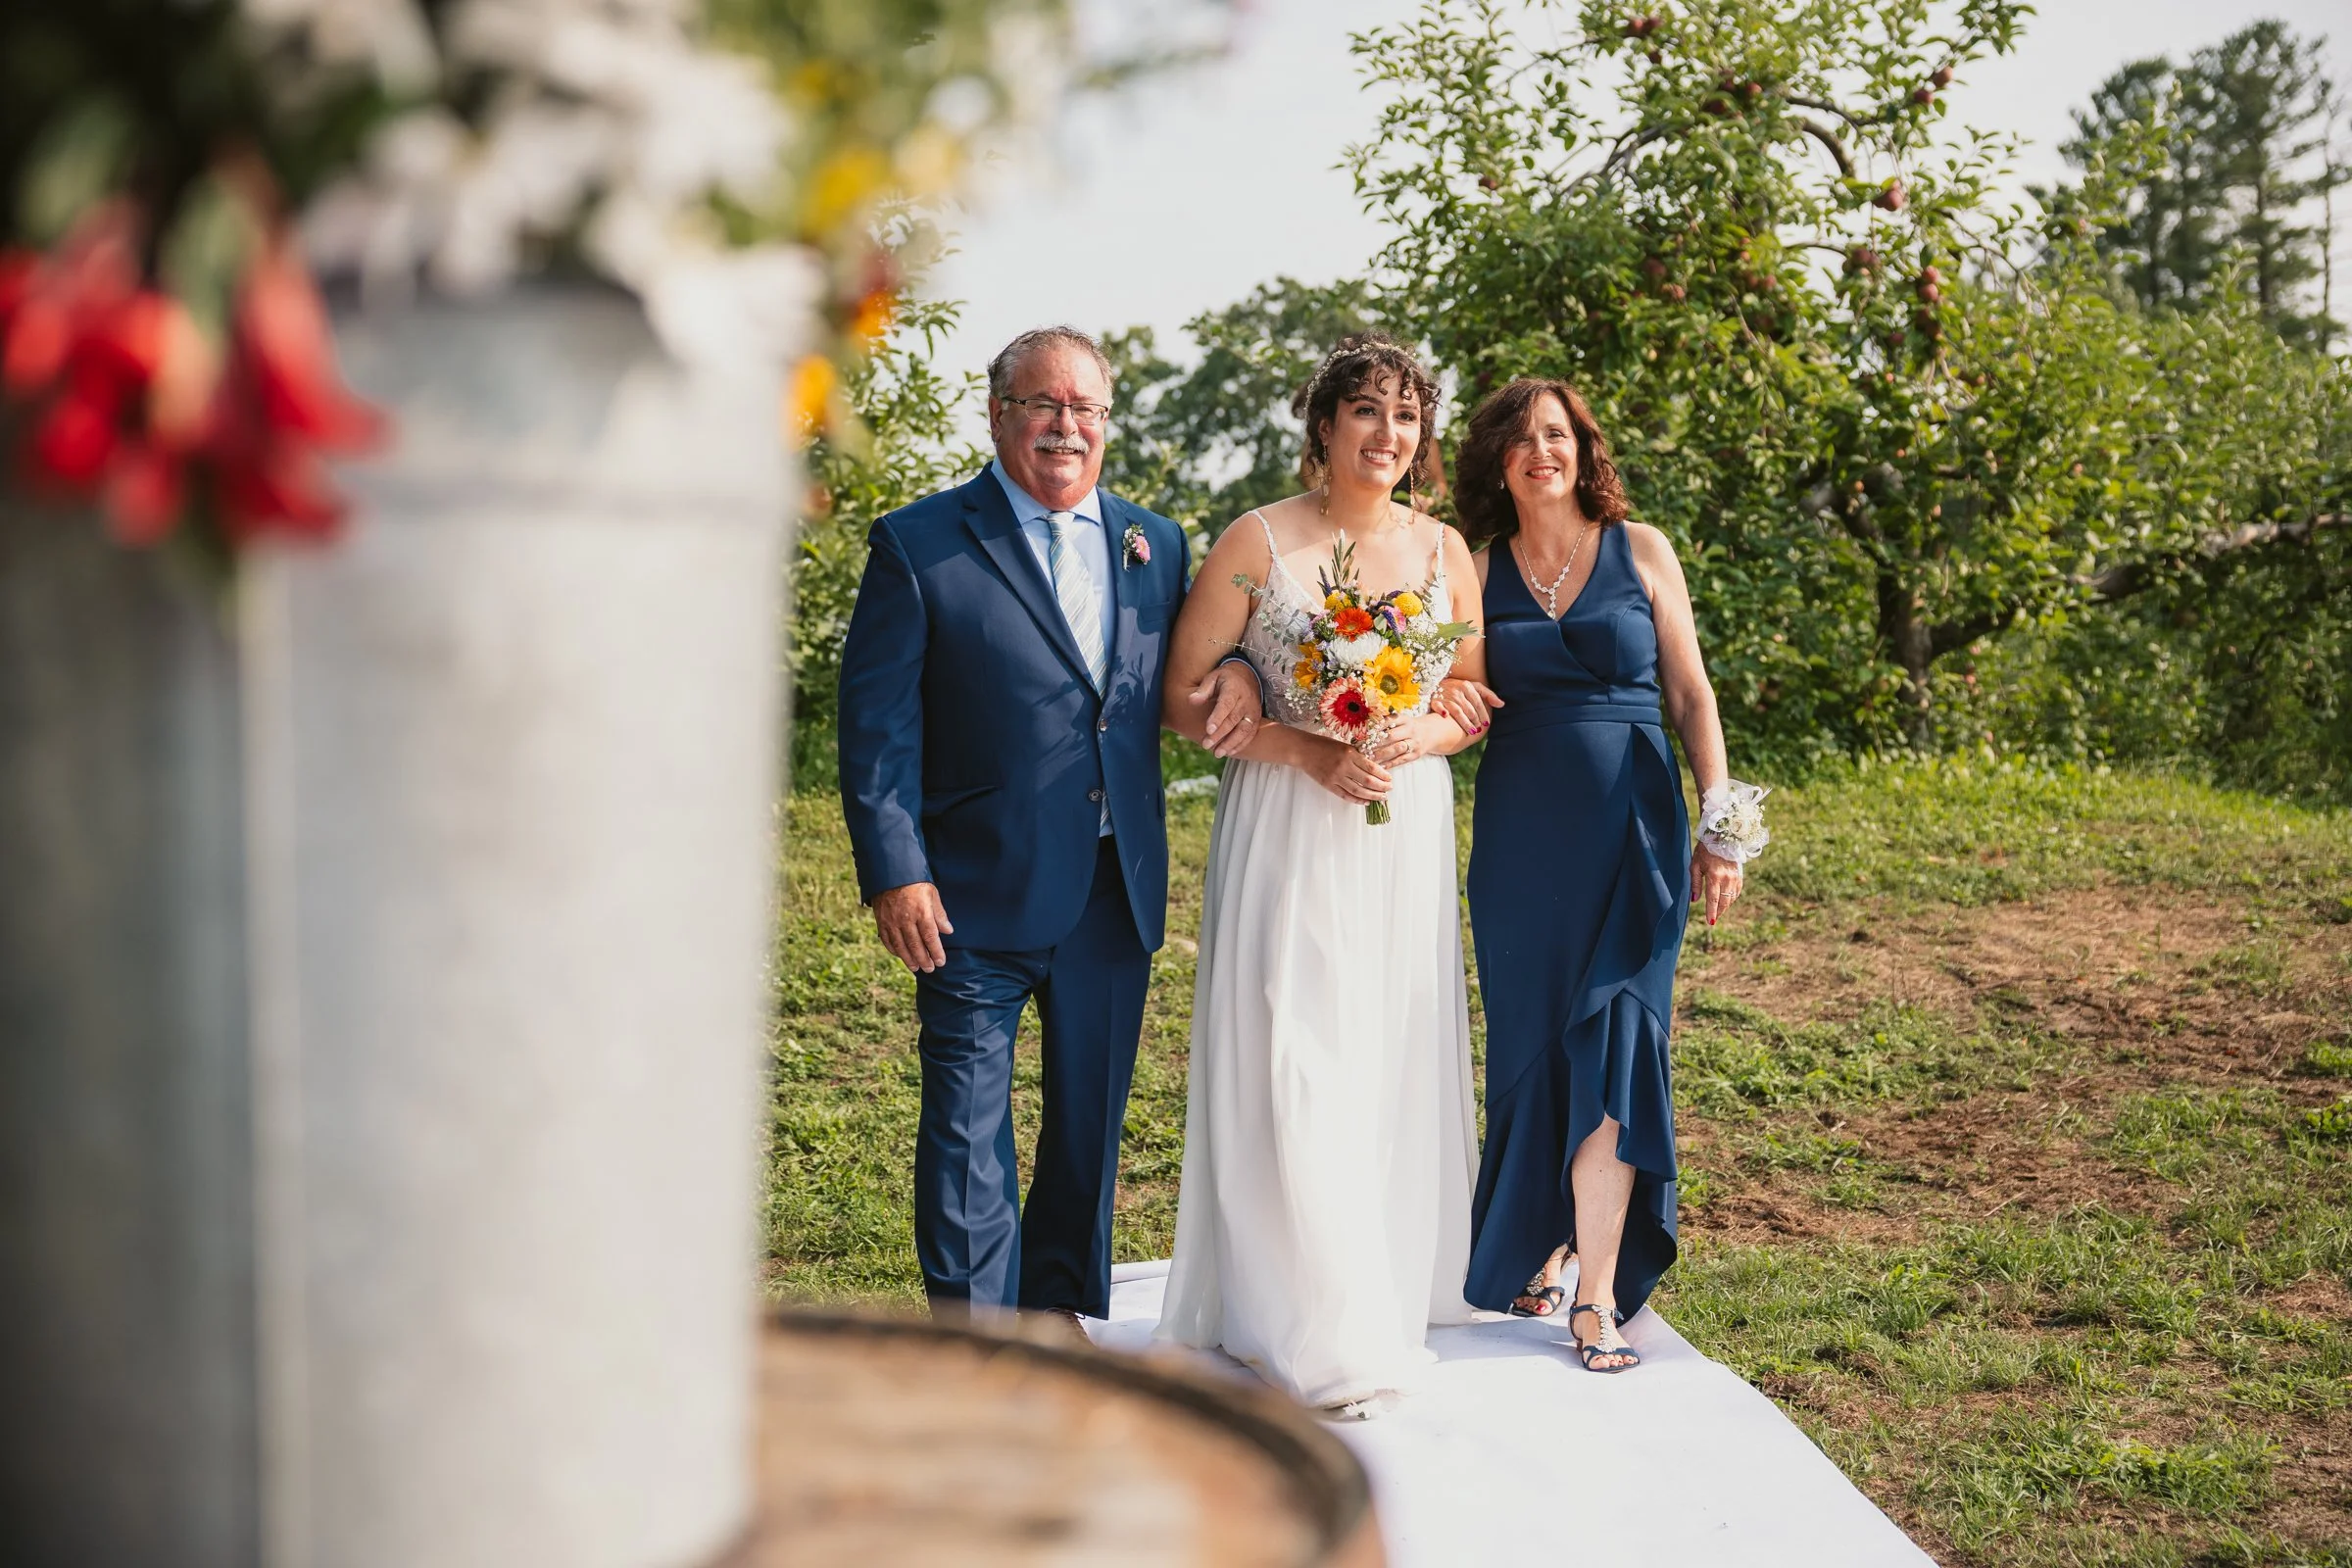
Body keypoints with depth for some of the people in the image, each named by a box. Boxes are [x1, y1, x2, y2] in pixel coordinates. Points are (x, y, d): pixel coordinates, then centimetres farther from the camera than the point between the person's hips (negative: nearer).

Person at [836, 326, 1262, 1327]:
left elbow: (1178, 682, 20)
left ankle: (1058, 1313, 31)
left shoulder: (1155, 543, 10)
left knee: (1091, 1119, 15)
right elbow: (876, 721, -7)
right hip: (979, 895, -5)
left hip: (1117, 894, 5)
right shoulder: (919, 545, -4)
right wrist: (895, 873, -14)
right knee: (968, 1122, -1)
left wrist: (1236, 670, -5)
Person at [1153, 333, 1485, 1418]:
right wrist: (1307, 748, -16)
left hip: (1406, 829, 4)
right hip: (1286, 829, -3)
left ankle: (1393, 1290, 24)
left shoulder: (1444, 549, 7)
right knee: (1291, 1062, -5)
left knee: (1396, 1056, 8)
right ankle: (1313, 1332, 4)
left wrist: (1415, 741, -10)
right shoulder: (1257, 543, -4)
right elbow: (1183, 697, -5)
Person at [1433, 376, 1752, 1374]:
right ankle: (1538, 1248, 25)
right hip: (1520, 832, 2)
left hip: (1631, 825, -2)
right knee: (1532, 1046, 7)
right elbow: (1455, 698, 12)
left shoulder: (1639, 551, 4)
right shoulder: (1478, 571, 7)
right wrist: (1443, 695, -12)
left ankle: (1598, 1297, -4)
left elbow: (1690, 694, 4)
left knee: (1611, 1046, -7)